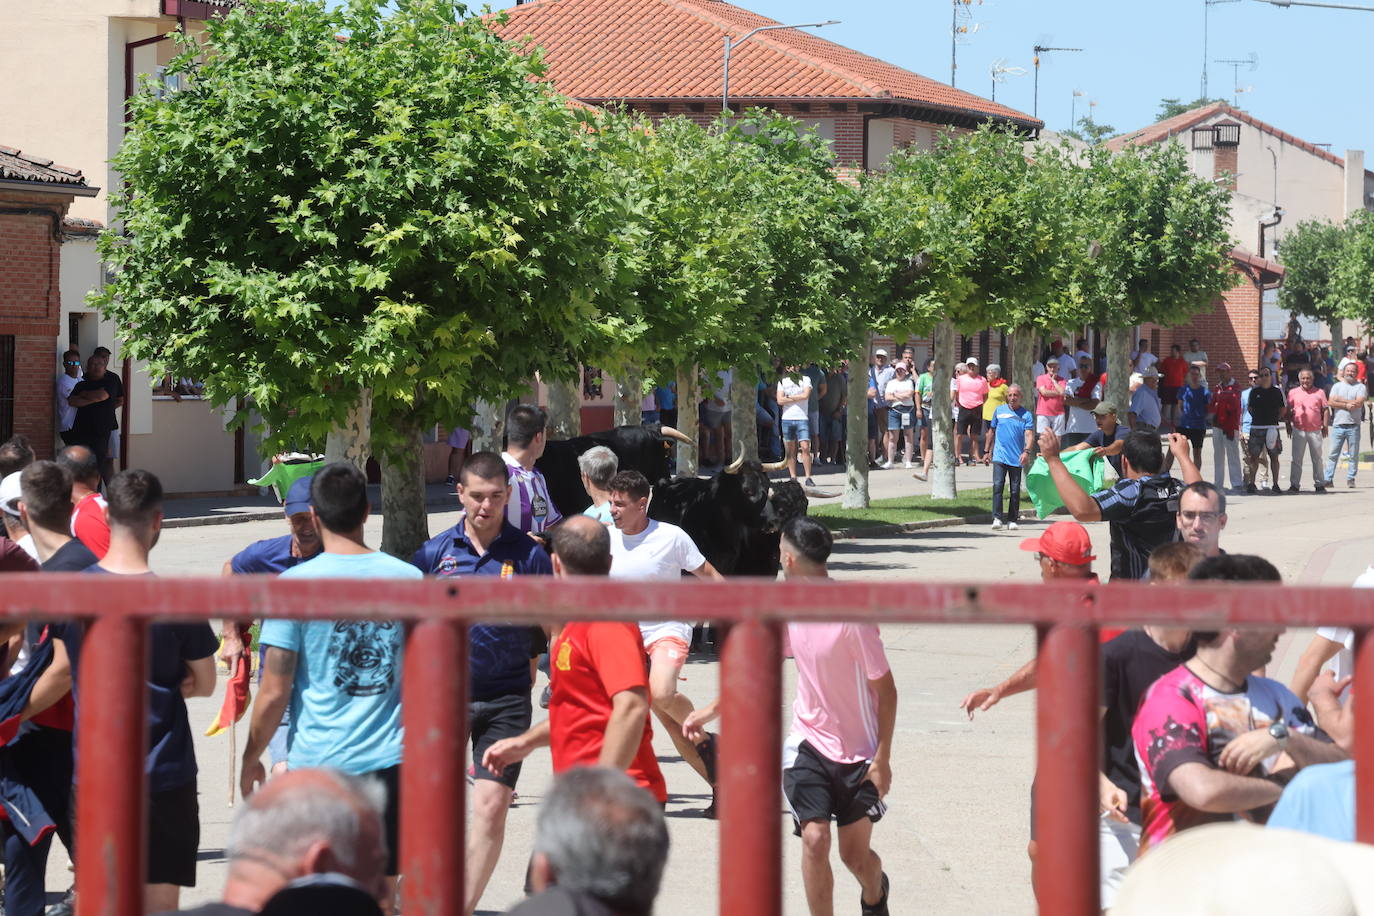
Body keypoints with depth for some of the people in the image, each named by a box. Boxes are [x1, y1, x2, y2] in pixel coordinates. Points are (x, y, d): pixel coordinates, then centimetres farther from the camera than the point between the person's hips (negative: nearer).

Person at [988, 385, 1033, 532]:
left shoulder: (1026, 415, 4)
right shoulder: (999, 411, 10)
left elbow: (1030, 434, -6)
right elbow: (992, 431, 19)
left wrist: (1026, 451, -22)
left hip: (1016, 459, 0)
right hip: (1000, 457, 0)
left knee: (1015, 490, 4)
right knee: (998, 485, -14)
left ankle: (1012, 520, 13)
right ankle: (997, 518, -16)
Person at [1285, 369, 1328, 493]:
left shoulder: (1319, 393, 7)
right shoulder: (1293, 392, 7)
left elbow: (1325, 410, 7)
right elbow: (1288, 410, 10)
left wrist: (1325, 425, -1)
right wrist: (1288, 425, 3)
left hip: (1316, 430, 0)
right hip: (1299, 430, 0)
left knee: (1317, 458, 8)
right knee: (1296, 459, -2)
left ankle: (1319, 484, 15)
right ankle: (1294, 485, 1)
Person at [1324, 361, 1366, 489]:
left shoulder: (1361, 387, 6)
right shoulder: (1337, 386, 12)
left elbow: (1358, 403, -10)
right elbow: (1331, 402, -1)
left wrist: (1340, 400, -6)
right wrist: (1346, 405, -10)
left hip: (1354, 425, -1)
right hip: (1338, 424, 1)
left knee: (1353, 454, 2)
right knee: (1333, 453, -1)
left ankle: (1350, 479, 9)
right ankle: (1328, 479, 1)